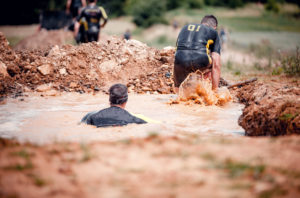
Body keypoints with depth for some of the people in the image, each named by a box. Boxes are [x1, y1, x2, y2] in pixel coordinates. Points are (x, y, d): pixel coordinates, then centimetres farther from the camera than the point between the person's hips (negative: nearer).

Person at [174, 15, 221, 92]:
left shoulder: (185, 28, 36)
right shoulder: (213, 32, 25)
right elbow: (216, 65, 16)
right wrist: (215, 90, 19)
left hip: (181, 61, 3)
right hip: (200, 60, -3)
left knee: (179, 91, 29)